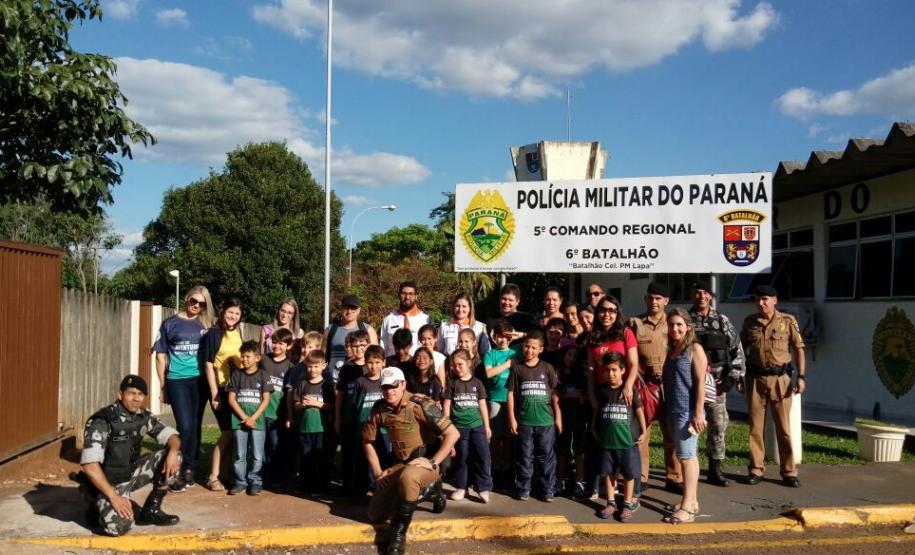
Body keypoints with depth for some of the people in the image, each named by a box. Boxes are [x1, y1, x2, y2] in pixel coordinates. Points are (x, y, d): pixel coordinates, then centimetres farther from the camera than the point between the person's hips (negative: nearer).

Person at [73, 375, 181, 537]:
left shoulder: (145, 417, -3)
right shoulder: (101, 421, -22)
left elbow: (171, 435, 1)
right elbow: (89, 465, -28)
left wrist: (173, 452, -24)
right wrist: (113, 496, -31)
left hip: (130, 474, 6)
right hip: (106, 482, -6)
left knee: (174, 456, -11)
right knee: (118, 526, -31)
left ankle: (151, 511, 1)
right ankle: (99, 508, 5)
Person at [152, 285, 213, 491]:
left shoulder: (205, 325, 9)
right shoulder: (170, 323, 3)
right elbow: (161, 356, 5)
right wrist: (163, 387, 3)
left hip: (199, 380, 3)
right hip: (177, 381, -3)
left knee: (195, 427, 6)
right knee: (185, 427, -12)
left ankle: (189, 470, 17)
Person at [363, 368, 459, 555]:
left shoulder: (421, 405, -20)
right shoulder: (379, 408, -4)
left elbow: (453, 434, -22)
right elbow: (368, 440, 11)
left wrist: (433, 462, -24)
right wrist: (377, 473, 4)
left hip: (426, 462, -6)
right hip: (400, 464, 7)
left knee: (408, 477, -40)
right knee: (375, 514, 4)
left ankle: (398, 535, -19)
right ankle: (427, 489, 20)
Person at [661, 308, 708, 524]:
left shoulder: (694, 349, -7)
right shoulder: (671, 350, 14)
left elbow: (700, 382, -12)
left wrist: (698, 413, -17)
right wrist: (667, 409, 13)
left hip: (688, 411, -7)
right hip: (672, 410, 7)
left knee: (686, 456, -7)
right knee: (687, 456, 13)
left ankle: (687, 507, -5)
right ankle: (691, 501, 20)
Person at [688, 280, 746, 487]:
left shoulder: (722, 321, 7)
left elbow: (737, 350, 7)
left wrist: (732, 377, -1)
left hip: (717, 382, 2)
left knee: (718, 425, 5)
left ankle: (715, 469, 18)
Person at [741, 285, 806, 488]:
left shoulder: (787, 321, -1)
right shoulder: (749, 322, 6)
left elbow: (799, 349, 1)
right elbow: (742, 348, 14)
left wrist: (801, 376, -7)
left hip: (780, 378, -2)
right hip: (755, 378, 2)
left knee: (784, 427, 3)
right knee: (755, 426, 5)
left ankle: (789, 472, 12)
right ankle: (755, 470, 14)